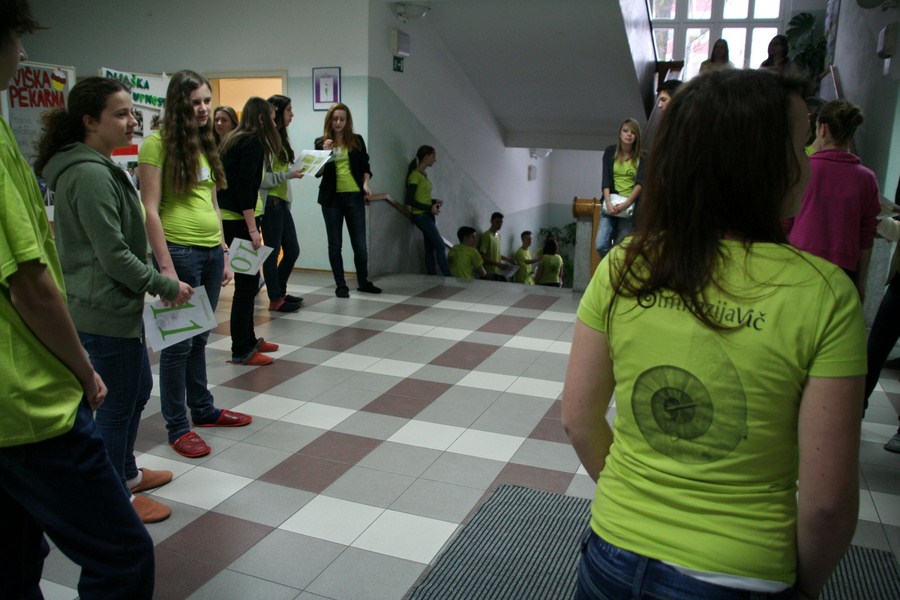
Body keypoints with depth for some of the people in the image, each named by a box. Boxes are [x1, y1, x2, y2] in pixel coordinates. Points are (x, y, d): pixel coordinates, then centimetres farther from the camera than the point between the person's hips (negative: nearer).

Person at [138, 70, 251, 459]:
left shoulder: (205, 144, 14)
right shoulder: (158, 143, -8)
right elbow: (150, 209, -12)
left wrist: (224, 256, 15)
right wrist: (166, 267, -17)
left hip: (210, 251, 7)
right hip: (180, 251, -7)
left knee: (199, 337, 17)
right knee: (179, 342, 2)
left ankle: (203, 408, 30)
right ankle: (177, 426, 14)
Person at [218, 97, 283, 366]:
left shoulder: (233, 140, 16)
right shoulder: (253, 142, -11)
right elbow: (245, 187, -20)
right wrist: (252, 229, -21)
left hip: (229, 218, 10)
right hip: (240, 220, -9)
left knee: (247, 281, 17)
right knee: (247, 283, -4)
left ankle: (248, 339, 27)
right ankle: (241, 351, 3)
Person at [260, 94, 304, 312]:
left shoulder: (279, 138, 14)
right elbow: (261, 177, -19)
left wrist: (294, 172, 2)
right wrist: (289, 175, -17)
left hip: (282, 201, 9)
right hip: (270, 202, -9)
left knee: (292, 250, 14)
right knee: (273, 251, 1)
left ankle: (279, 291, 29)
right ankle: (275, 299, 13)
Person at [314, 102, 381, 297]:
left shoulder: (357, 140, 6)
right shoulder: (321, 142, 3)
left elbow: (365, 166, 12)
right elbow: (318, 173, -1)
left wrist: (365, 183, -5)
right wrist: (324, 153, -15)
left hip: (354, 196, 1)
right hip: (331, 198, 0)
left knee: (360, 243, 3)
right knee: (335, 243, 4)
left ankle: (363, 281, 19)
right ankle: (340, 285, 13)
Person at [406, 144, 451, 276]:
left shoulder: (423, 174, 13)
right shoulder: (415, 175, -13)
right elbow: (410, 200, -18)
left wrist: (434, 201, 2)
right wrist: (430, 208, -20)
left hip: (427, 216, 9)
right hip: (421, 216, -9)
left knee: (430, 248, 7)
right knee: (440, 246, -10)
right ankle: (448, 277, -7)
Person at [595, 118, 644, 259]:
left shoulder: (641, 156, 0)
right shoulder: (610, 151, 4)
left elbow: (640, 182, -9)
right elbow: (606, 179, -3)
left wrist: (626, 203, -22)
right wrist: (608, 202, -17)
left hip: (630, 206, -1)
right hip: (611, 204, 1)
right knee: (601, 245, -10)